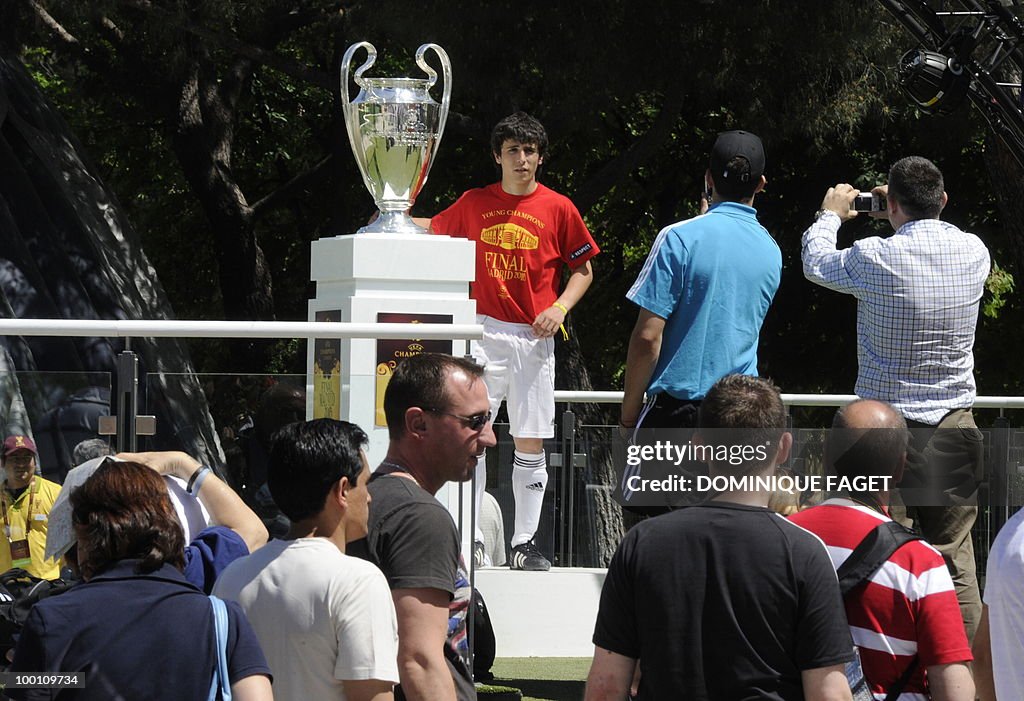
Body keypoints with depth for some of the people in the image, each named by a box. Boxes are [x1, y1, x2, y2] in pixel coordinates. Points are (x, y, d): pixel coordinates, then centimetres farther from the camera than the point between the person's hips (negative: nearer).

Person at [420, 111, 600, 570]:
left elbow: (584, 269, 10)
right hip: (483, 333, 0)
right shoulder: (473, 204, 6)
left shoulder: (558, 208, 3)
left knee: (531, 443, 2)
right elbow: (435, 229, 25)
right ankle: (470, 541, -4)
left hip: (533, 337, 0)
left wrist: (560, 307, -5)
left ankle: (525, 544, 9)